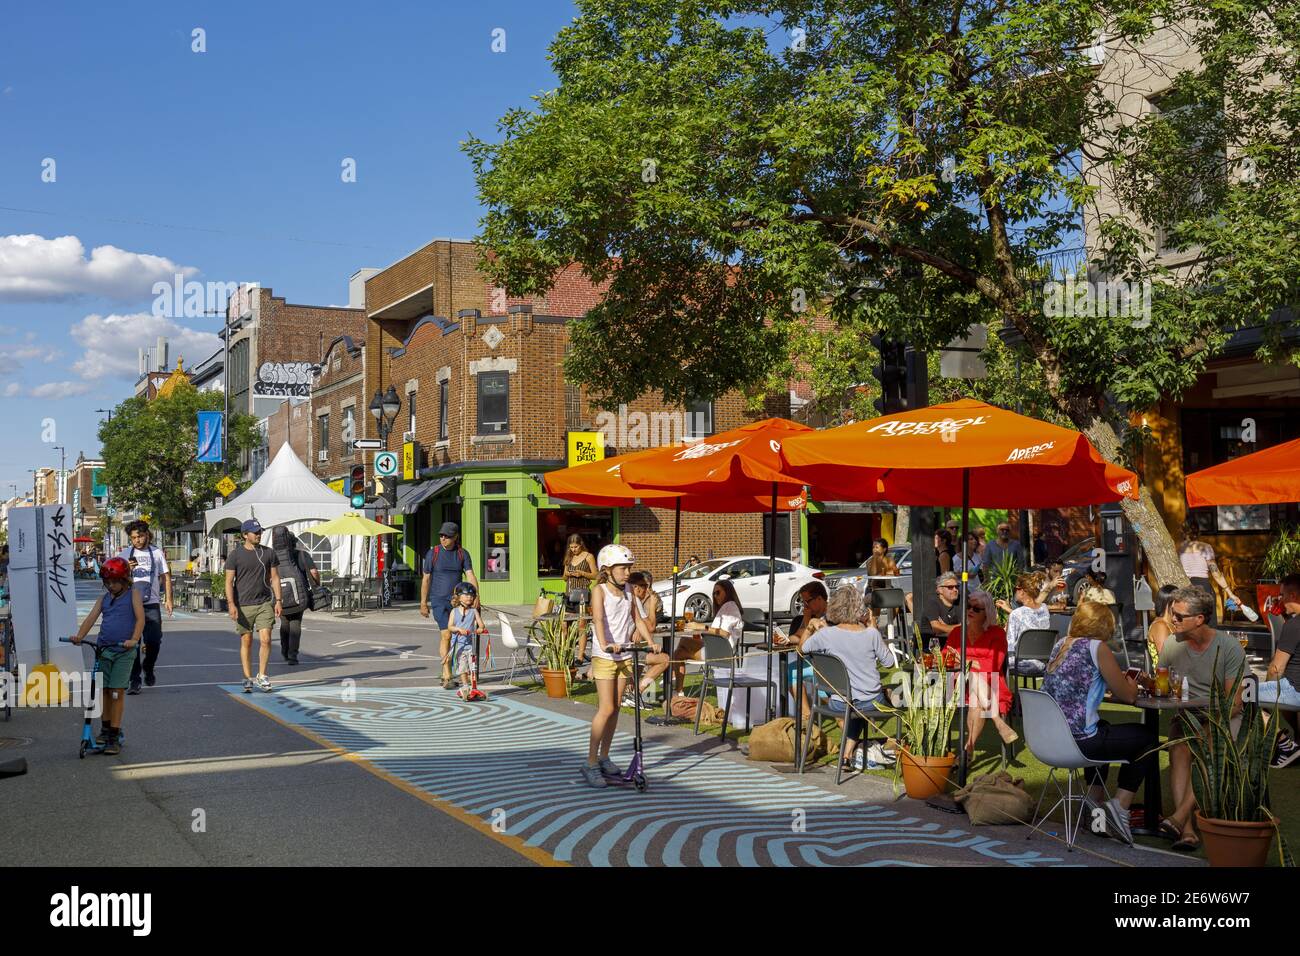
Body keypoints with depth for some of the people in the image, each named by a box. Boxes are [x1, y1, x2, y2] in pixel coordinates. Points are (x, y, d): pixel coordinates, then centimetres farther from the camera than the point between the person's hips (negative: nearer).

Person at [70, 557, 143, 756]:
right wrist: (79, 636, -17)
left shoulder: (133, 594, 1)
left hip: (124, 651, -4)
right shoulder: (103, 598, 12)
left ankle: (115, 736, 0)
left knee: (118, 690, -5)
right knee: (105, 689, 9)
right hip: (103, 648, 4)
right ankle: (105, 729, 24)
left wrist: (134, 639, -25)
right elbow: (91, 618, 0)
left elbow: (140, 618, -10)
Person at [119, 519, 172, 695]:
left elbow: (166, 576, 11)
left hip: (151, 604, 0)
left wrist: (168, 599, 1)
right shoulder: (126, 554, 10)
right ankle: (134, 680, 2)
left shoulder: (157, 553, 10)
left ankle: (148, 668, 22)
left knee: (154, 641, -6)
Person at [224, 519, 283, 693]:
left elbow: (275, 578, 10)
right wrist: (231, 604, -11)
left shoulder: (268, 553, 7)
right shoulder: (235, 555, -1)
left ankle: (261, 676, 6)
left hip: (265, 603, 1)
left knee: (265, 639, -8)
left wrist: (278, 600, 3)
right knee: (246, 641, 4)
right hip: (243, 605, -1)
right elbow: (229, 581, -2)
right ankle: (248, 679, 12)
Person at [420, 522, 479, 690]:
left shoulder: (463, 554, 4)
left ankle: (445, 674, 22)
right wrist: (423, 603, 2)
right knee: (446, 635, -16)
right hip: (438, 600, -3)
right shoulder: (433, 553, -2)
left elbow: (470, 575, -6)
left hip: (456, 601, 3)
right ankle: (447, 677, -17)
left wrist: (476, 595, -21)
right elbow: (426, 579, 3)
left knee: (446, 637, 10)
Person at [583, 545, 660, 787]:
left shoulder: (628, 591, 9)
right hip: (604, 656, -6)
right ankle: (591, 764, -4)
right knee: (606, 709, -10)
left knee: (614, 708, 10)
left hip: (625, 655, 6)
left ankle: (604, 758, 22)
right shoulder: (600, 590, -9)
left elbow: (637, 618, 11)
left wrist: (650, 641, -4)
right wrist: (605, 645, -39)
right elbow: (598, 619, -24)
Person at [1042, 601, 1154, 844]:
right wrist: (1131, 684, 19)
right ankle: (1120, 805, 9)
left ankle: (1095, 798, 34)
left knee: (1104, 728, 38)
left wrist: (1116, 680, 22)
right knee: (1146, 739, 16)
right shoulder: (1097, 647, -9)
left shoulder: (1061, 644, 12)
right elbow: (1127, 696, -3)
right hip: (1079, 741, -8)